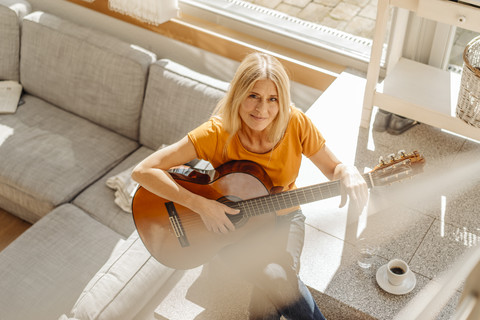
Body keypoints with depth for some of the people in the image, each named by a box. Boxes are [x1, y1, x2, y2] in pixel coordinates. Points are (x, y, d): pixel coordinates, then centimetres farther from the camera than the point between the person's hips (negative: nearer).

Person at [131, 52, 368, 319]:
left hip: (282, 217, 2)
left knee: (270, 298, -27)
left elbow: (333, 168, -3)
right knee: (274, 278, -30)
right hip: (231, 223, -1)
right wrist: (201, 205, -31)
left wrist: (348, 173, -27)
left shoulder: (296, 123, -16)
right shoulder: (218, 133, -23)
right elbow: (143, 171, -25)